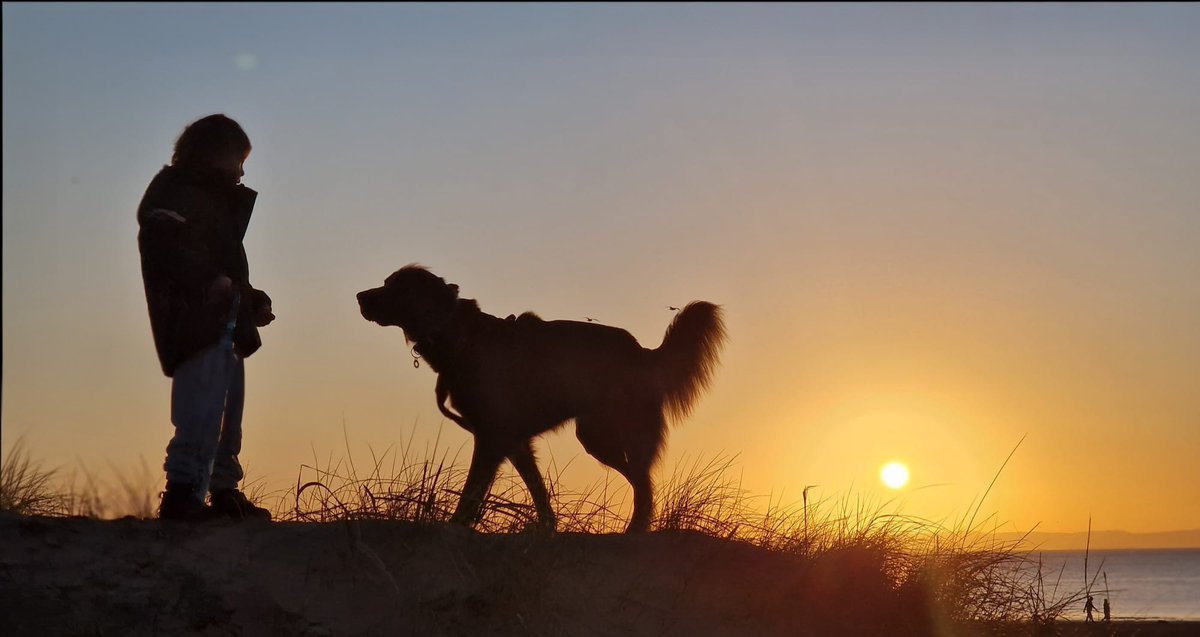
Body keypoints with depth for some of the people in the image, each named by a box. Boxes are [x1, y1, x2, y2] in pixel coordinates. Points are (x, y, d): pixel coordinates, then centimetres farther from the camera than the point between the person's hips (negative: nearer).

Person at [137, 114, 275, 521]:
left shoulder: (215, 198, 28)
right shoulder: (171, 191, -2)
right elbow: (165, 246, -20)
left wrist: (252, 302, 19)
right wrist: (209, 279, -29)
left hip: (223, 326, 10)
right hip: (195, 324, -10)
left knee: (226, 413, 14)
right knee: (203, 409, -20)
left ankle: (224, 493, 21)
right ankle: (183, 494, -24)